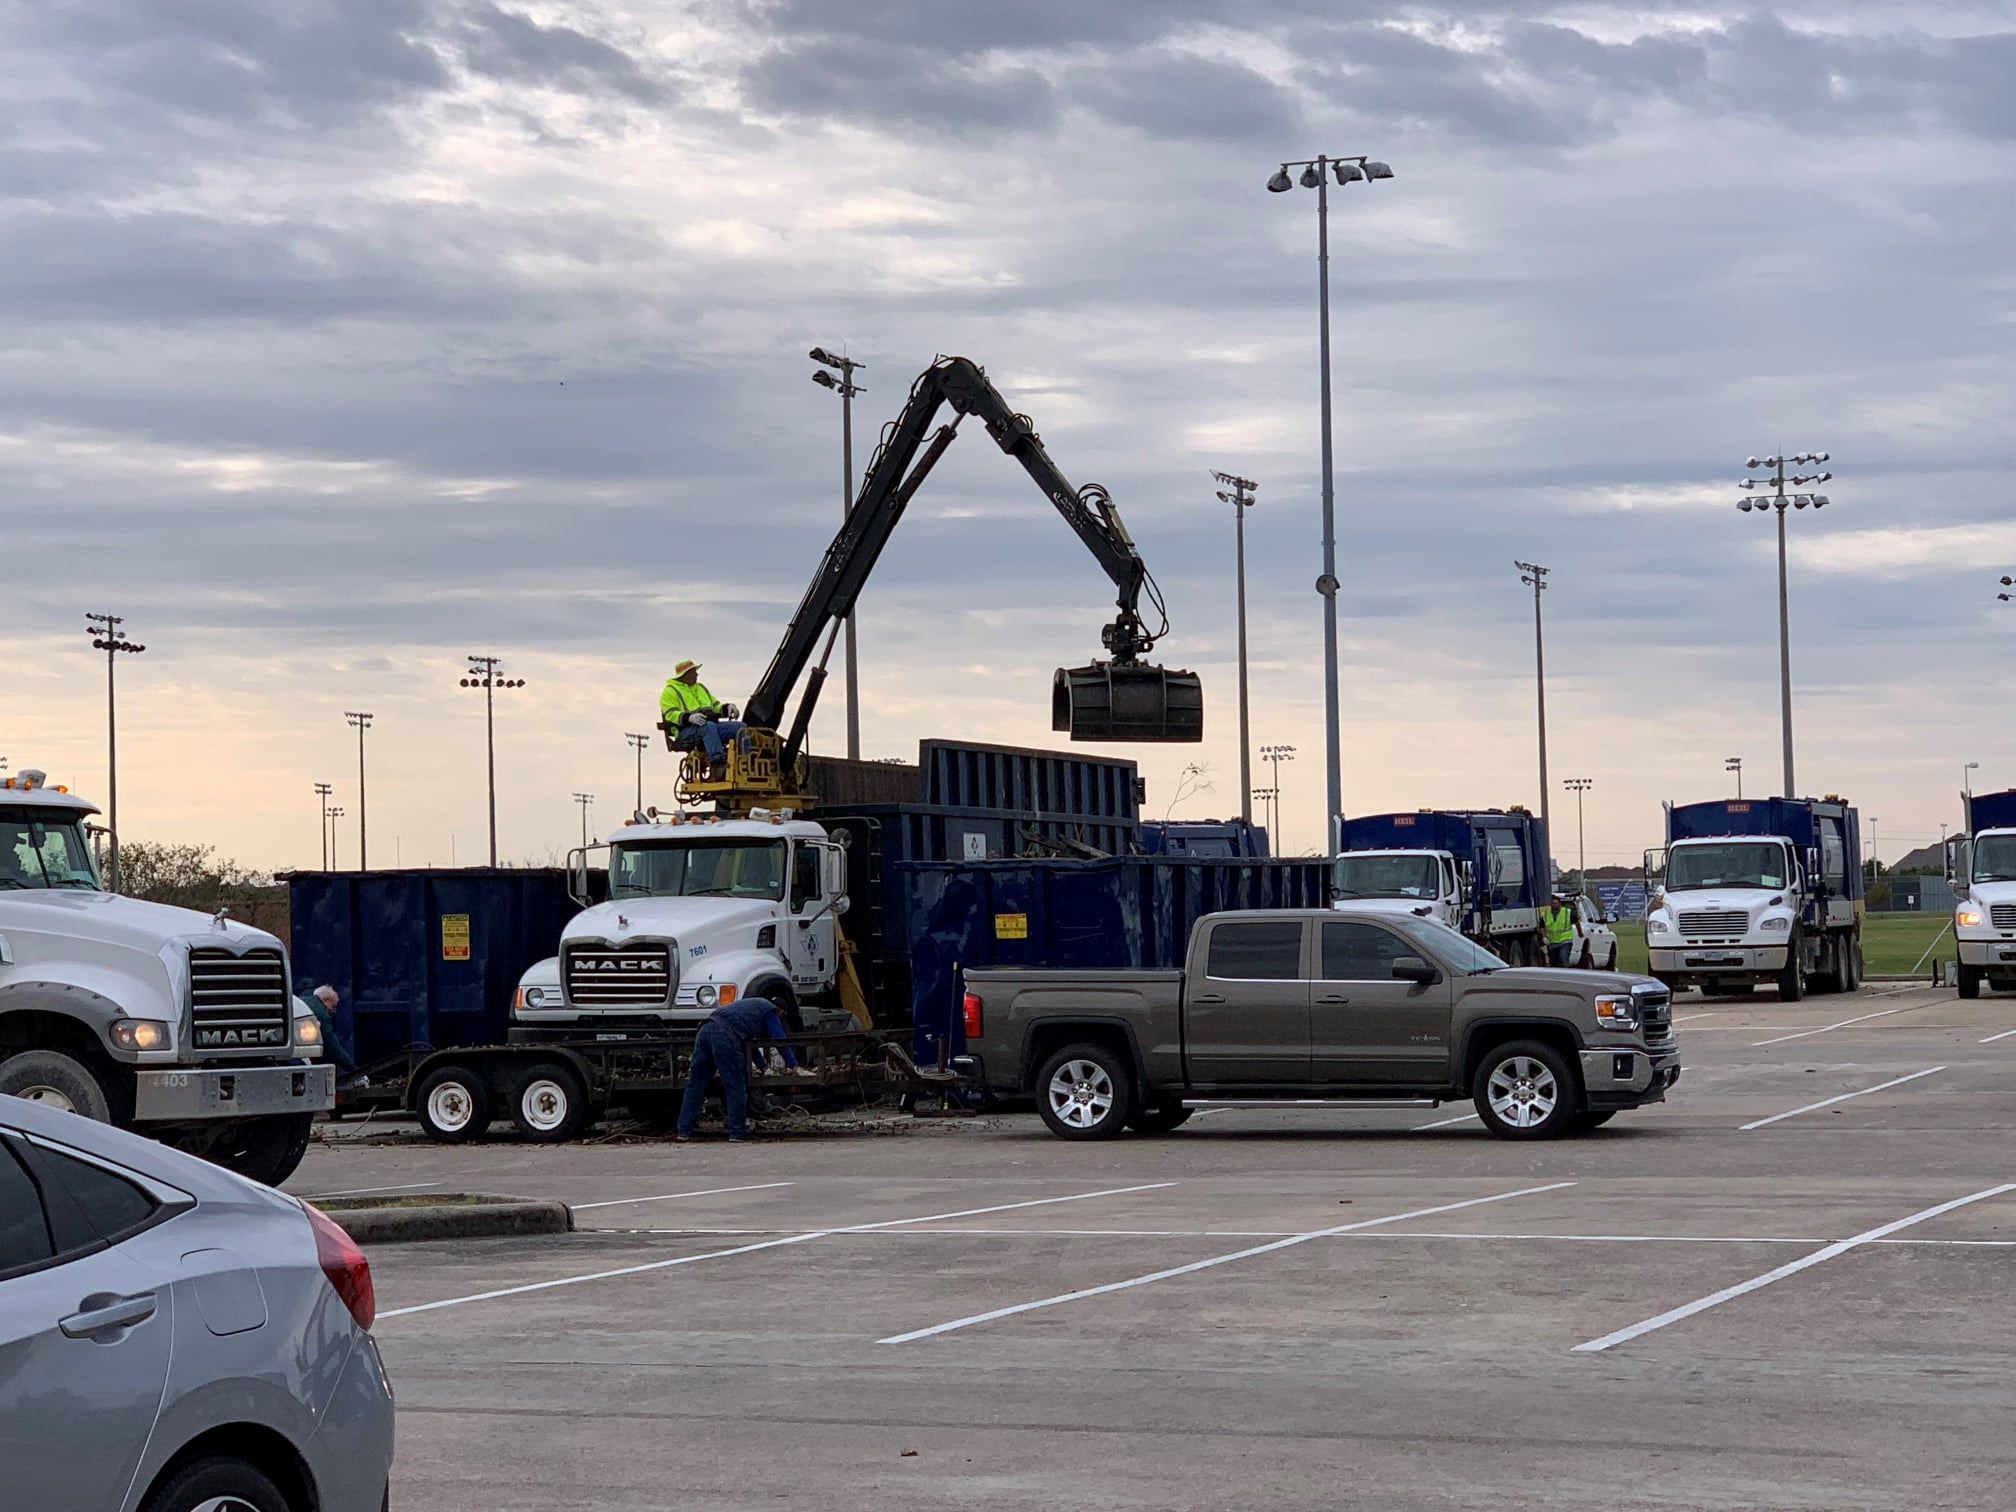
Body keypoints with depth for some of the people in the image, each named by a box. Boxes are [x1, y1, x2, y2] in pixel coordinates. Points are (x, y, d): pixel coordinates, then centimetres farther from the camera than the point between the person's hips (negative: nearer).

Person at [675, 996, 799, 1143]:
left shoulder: (755, 1005, 40)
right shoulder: (771, 1012, 15)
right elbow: (780, 1039, 8)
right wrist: (793, 1065, 14)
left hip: (705, 1030, 8)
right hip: (725, 1034, -8)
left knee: (695, 1086, 7)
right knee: (735, 1086, 0)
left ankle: (683, 1132, 4)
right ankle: (736, 1134, 0)